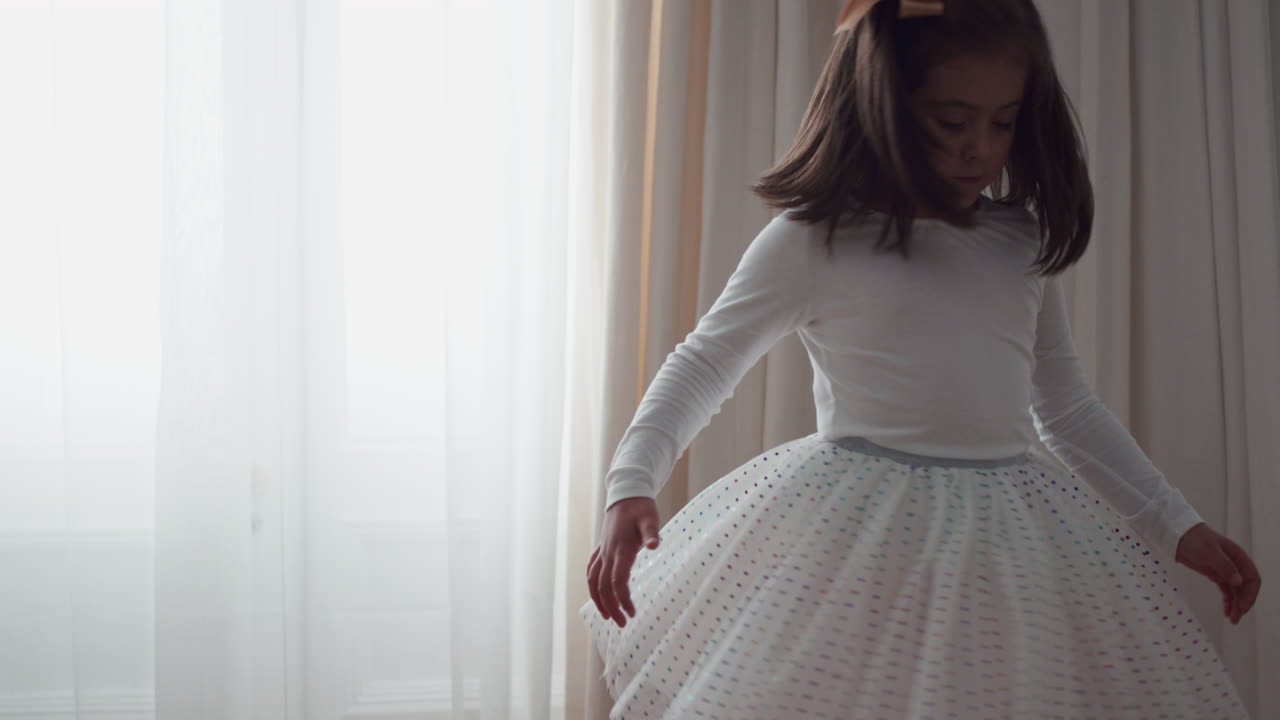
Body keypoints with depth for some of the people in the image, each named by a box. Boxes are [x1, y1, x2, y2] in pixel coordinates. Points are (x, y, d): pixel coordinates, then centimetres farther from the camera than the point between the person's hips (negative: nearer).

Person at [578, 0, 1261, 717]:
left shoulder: (1025, 246, 8)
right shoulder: (812, 242, -7)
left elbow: (1068, 406, 17)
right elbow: (704, 364, 0)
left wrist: (1177, 524, 15)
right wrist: (631, 485, -14)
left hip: (1013, 536, 5)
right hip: (859, 534, -4)